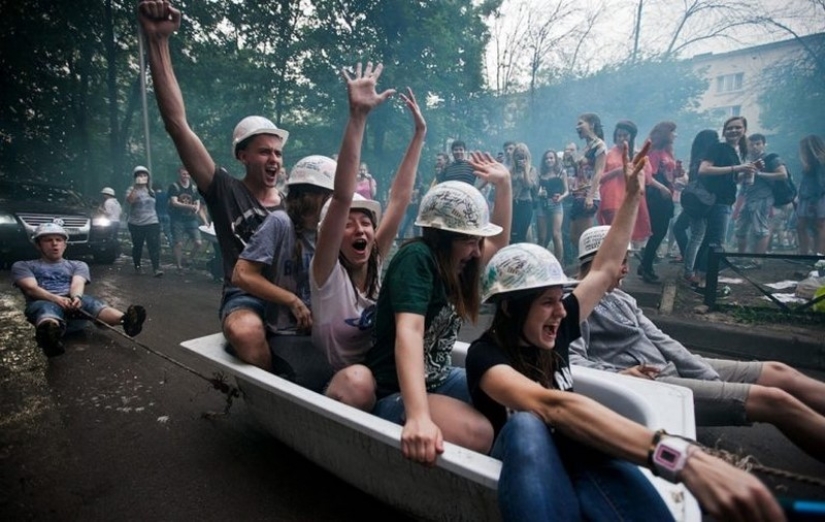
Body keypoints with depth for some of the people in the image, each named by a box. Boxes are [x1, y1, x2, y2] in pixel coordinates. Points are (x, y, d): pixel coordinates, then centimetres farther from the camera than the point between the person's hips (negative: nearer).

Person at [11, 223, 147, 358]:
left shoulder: (78, 265, 26)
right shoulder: (23, 266, 21)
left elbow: (77, 284, 4)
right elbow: (31, 288, 1)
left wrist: (76, 297, -22)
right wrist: (56, 298, -21)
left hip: (73, 300, 2)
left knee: (89, 301, -34)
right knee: (47, 308, -39)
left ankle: (126, 321, -66)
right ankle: (49, 333, -76)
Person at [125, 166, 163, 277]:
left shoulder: (151, 191, 13)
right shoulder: (132, 189, -4)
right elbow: (129, 200, -26)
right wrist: (136, 186, -34)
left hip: (152, 223, 3)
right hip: (136, 224, -3)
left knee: (154, 246, -9)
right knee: (137, 246, 8)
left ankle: (156, 268, -14)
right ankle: (137, 266, 24)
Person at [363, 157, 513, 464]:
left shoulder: (455, 260, 5)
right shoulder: (417, 257, -21)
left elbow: (499, 242, 21)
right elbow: (408, 333, -35)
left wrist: (503, 184, 11)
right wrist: (418, 417, -48)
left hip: (439, 379, 9)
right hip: (395, 391, -9)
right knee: (478, 433, -30)